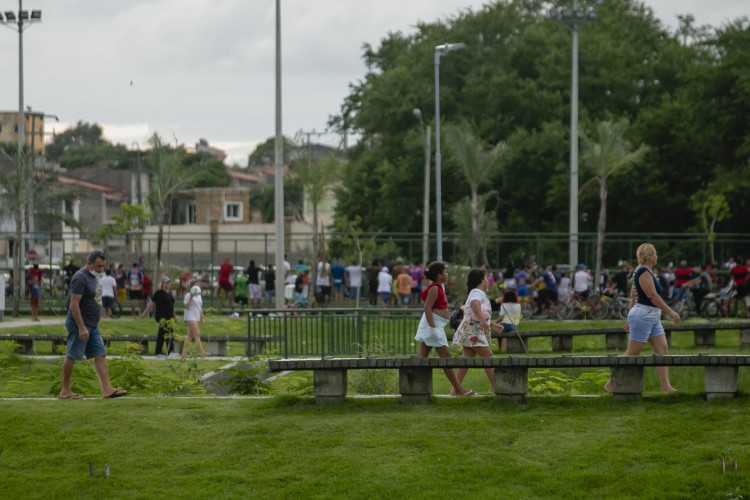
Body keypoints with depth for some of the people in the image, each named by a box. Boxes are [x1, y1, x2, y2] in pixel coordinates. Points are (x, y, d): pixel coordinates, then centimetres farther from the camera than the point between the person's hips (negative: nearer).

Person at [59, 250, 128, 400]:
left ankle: (107, 389, -4)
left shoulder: (93, 277, 14)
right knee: (72, 357, 0)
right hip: (80, 325, -9)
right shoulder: (80, 278, -16)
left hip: (92, 326, 9)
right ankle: (65, 391, 8)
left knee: (101, 356, 1)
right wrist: (82, 328, -25)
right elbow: (74, 304, -21)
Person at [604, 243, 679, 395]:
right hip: (643, 315, -10)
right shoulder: (644, 272, -16)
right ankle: (610, 384, 1)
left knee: (662, 350, 4)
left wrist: (631, 318, 22)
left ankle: (666, 386, 1)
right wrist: (670, 312, -17)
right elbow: (653, 296, -20)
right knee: (632, 353, -5)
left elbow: (633, 296, 19)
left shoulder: (644, 271, 15)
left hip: (653, 317, 10)